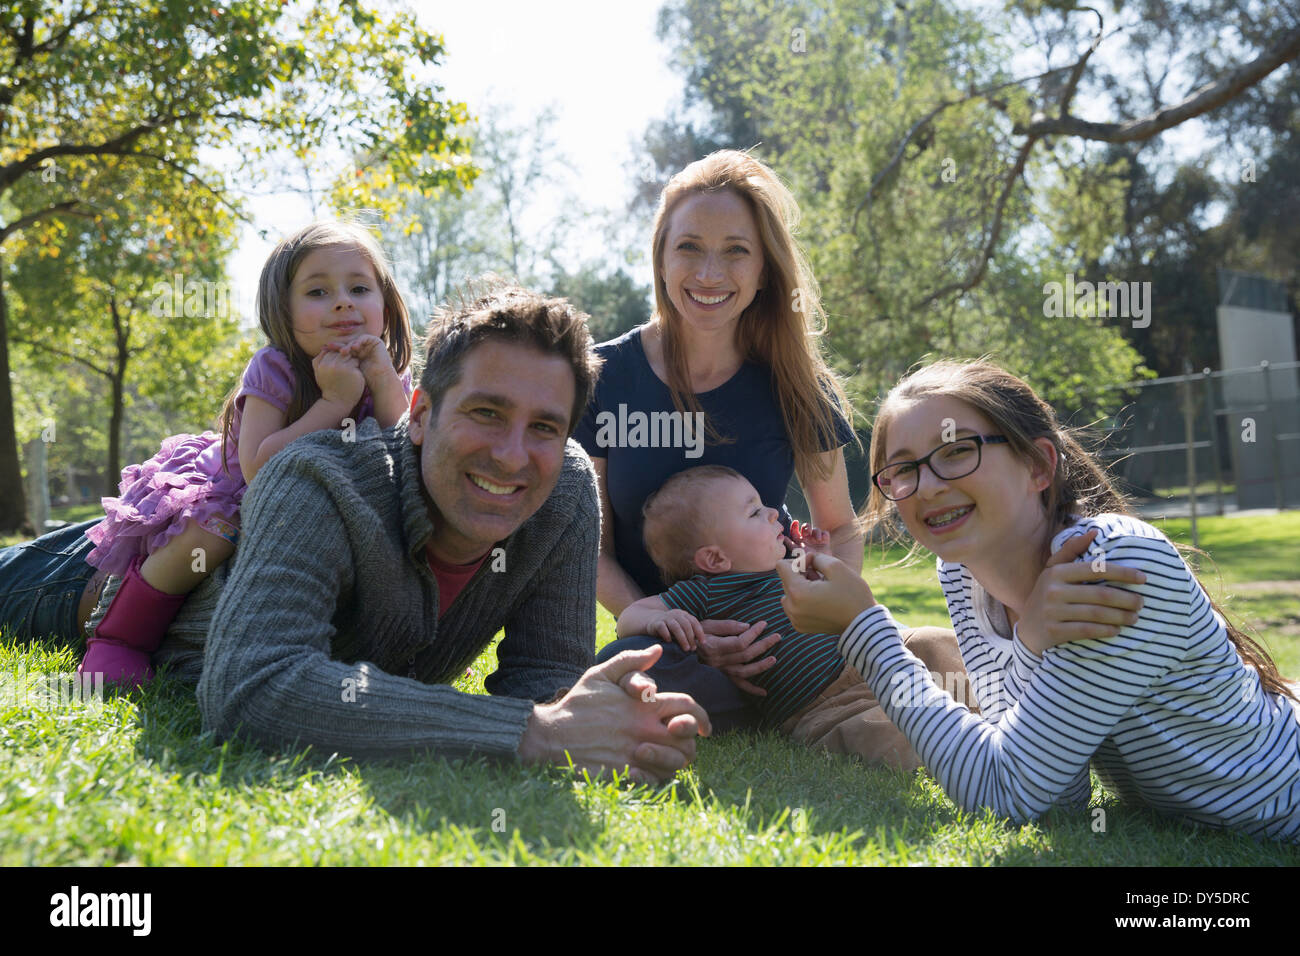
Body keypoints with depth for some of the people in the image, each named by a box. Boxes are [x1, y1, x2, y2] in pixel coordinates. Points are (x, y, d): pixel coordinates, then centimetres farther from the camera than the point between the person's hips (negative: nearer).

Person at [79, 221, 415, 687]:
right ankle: (115, 638, -9)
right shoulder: (275, 369, -27)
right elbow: (259, 470, -37)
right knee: (205, 543, -32)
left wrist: (384, 384, -36)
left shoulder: (389, 376, -15)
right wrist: (334, 401, -40)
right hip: (229, 490, -5)